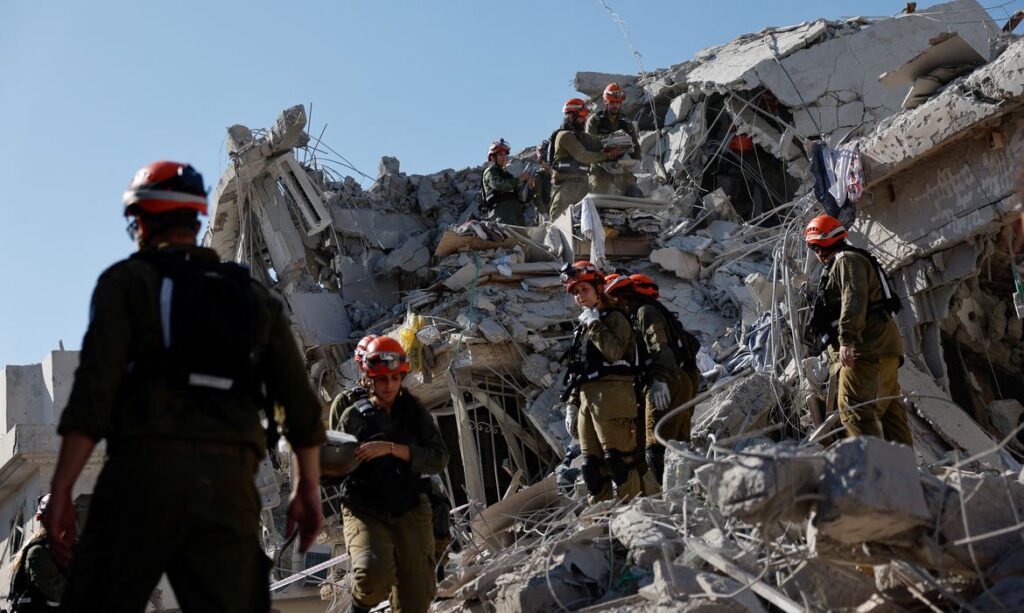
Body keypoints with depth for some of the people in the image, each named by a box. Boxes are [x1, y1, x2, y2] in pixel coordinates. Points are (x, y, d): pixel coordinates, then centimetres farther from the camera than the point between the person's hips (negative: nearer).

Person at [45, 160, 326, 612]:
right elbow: (302, 403, 13)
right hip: (230, 484, 3)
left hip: (144, 472, -3)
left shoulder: (127, 281, 7)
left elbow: (94, 390, -6)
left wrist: (61, 490, -6)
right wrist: (307, 488, 21)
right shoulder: (254, 296, 18)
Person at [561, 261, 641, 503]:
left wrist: (594, 324, -9)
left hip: (610, 395, -8)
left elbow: (614, 351, -17)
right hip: (586, 398, 8)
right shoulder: (582, 327, 25)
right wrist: (572, 404, 18)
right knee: (592, 463, 6)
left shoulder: (614, 318, 2)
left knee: (616, 457, -13)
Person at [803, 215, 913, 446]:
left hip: (867, 348, -11)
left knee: (854, 407, -18)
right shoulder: (848, 261, 30)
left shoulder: (846, 260, -3)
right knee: (888, 408, 9)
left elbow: (854, 299, -19)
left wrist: (847, 339, -27)